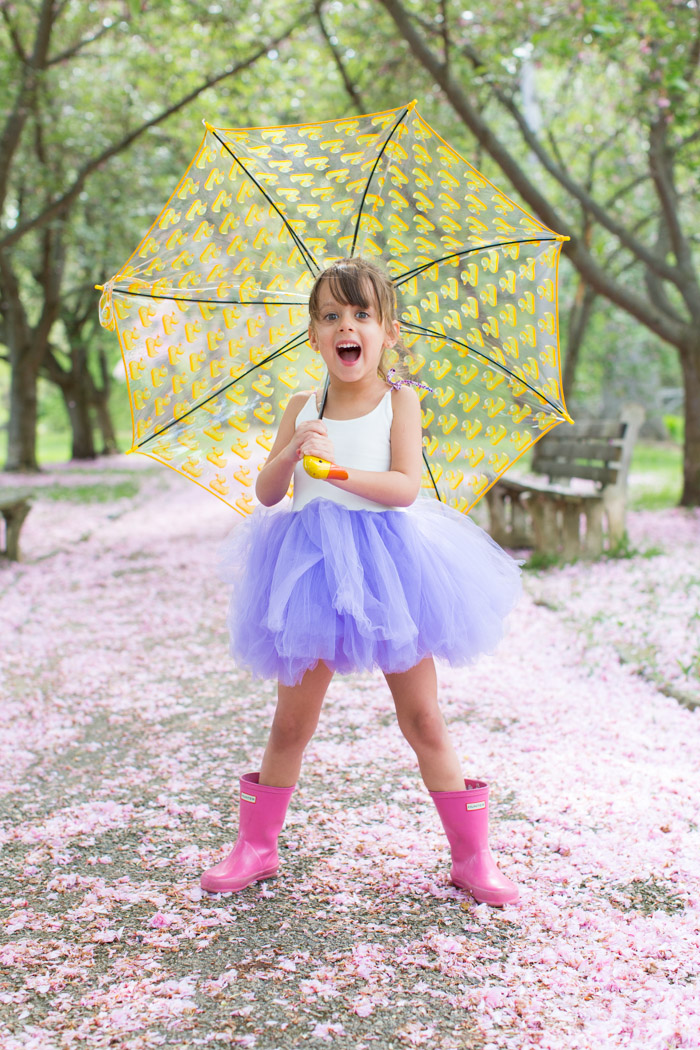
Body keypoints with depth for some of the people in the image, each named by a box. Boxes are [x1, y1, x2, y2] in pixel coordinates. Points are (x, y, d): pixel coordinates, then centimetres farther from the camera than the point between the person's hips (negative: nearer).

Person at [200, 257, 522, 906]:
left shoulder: (399, 400, -2)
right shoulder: (302, 409, 7)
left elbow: (405, 486, -13)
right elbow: (266, 492, 4)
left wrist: (336, 467, -25)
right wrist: (292, 450, -15)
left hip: (384, 565, -2)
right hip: (311, 570, 2)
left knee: (421, 718, 5)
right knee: (292, 720, 11)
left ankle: (471, 856, 17)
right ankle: (256, 847, 26)